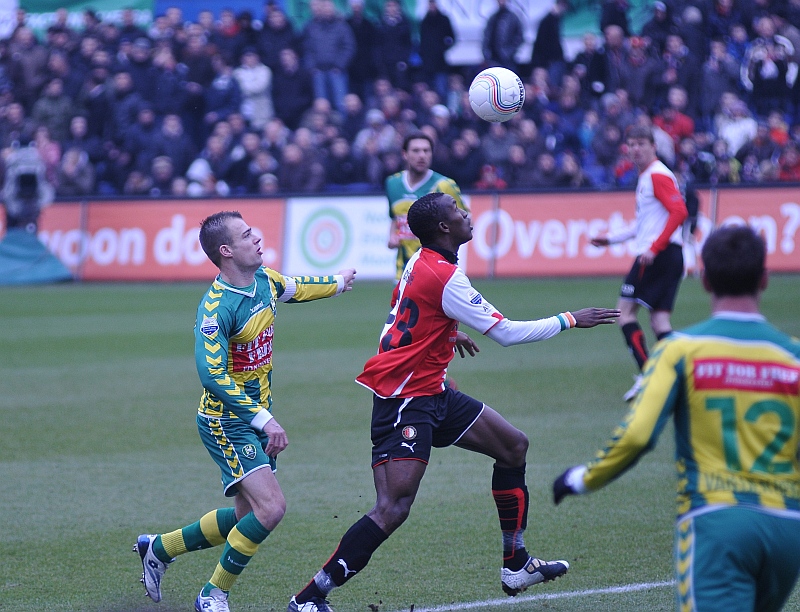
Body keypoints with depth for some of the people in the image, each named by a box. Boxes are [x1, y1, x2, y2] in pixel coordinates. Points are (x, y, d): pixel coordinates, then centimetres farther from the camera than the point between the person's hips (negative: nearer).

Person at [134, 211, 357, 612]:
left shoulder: (264, 280, 1)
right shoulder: (216, 307, -24)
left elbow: (292, 289, 26)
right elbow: (212, 375, -30)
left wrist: (337, 283, 41)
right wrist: (264, 419, -33)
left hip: (256, 418, 9)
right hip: (226, 422, -9)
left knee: (247, 516, 12)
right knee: (270, 507, -19)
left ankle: (159, 548, 31)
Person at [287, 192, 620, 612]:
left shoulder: (421, 262, 8)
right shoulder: (443, 277, -21)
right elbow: (507, 333, -19)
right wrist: (570, 320, -9)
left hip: (430, 392, 11)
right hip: (405, 400, -11)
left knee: (513, 446, 17)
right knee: (393, 509, -20)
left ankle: (515, 565, 24)